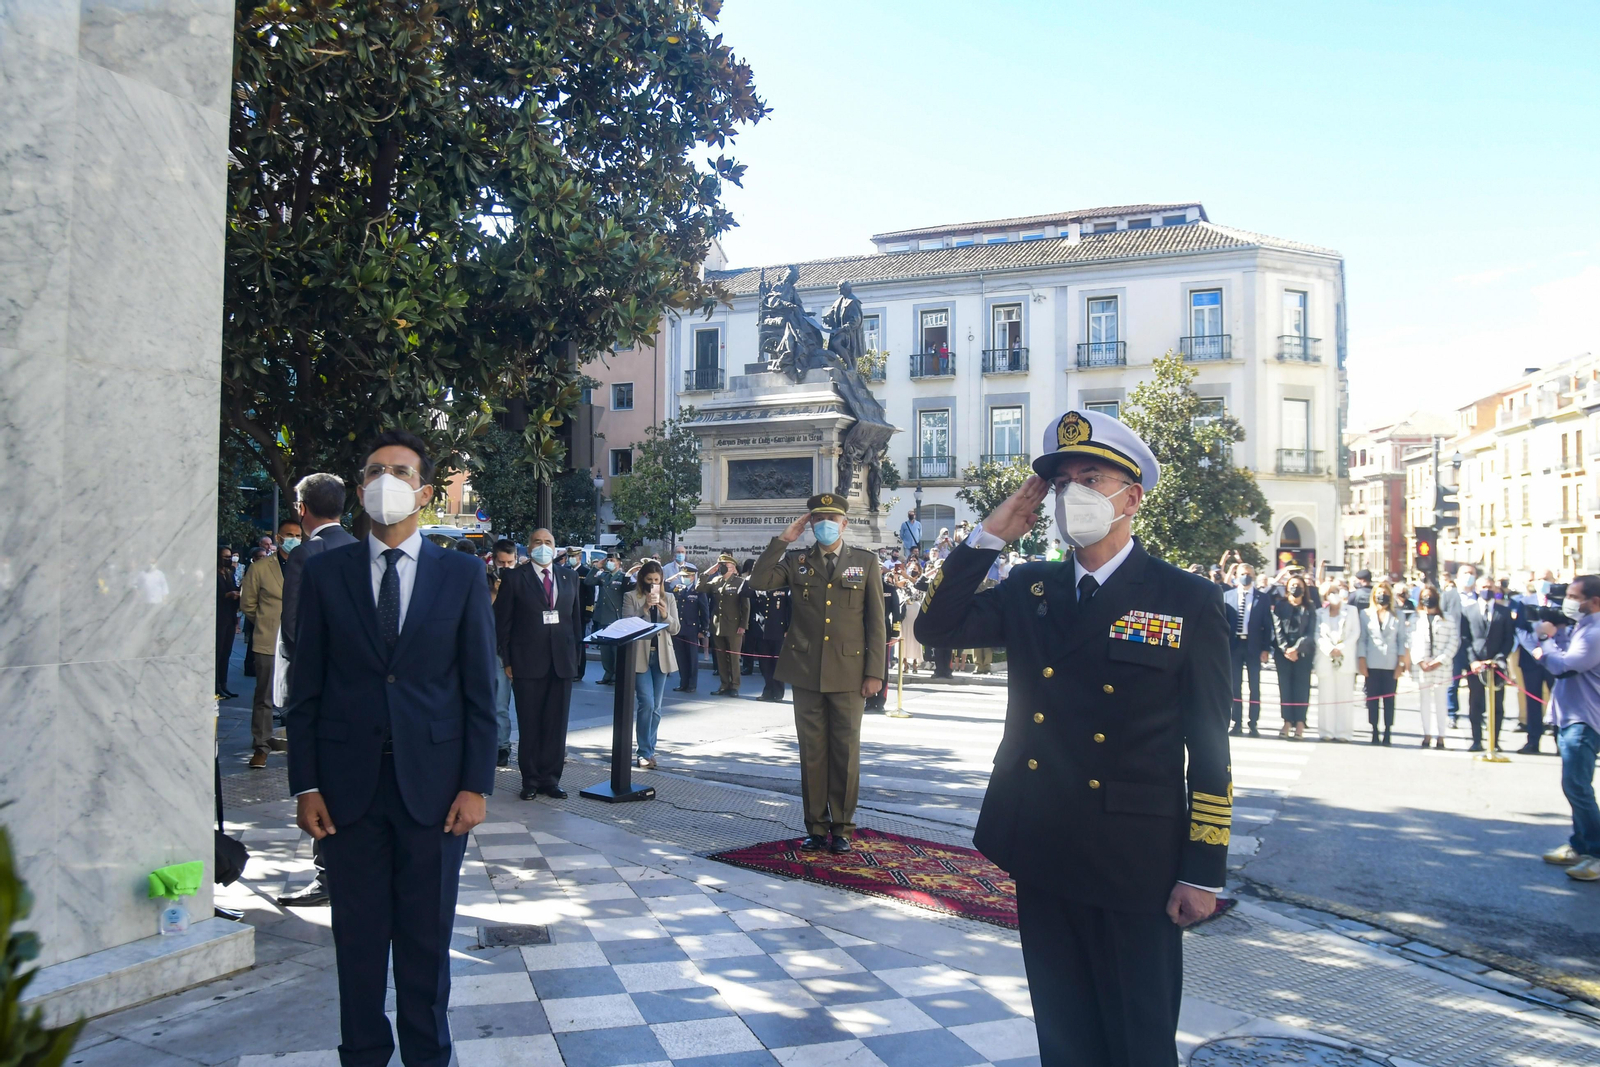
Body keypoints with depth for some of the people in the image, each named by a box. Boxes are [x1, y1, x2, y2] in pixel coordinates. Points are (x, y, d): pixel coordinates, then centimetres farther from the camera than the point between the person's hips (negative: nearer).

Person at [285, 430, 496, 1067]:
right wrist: (305, 785, -1)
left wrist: (476, 785, -4)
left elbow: (480, 688, 1)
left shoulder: (462, 575, 1)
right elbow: (305, 687, 4)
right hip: (350, 782, 1)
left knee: (427, 935, 10)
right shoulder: (326, 573, 4)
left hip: (433, 783, -1)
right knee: (358, 934, 11)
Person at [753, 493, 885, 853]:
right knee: (812, 752, 8)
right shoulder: (796, 562, 8)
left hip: (848, 673, -1)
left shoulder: (865, 562, 4)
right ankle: (816, 826, 18)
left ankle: (841, 827, 16)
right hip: (806, 673, 1)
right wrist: (783, 539, -7)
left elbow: (876, 621, 1)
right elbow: (758, 581, -7)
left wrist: (875, 672, -5)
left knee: (846, 752, 5)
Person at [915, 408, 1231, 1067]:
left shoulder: (1189, 602, -7)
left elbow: (1209, 748, -7)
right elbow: (936, 627, -1)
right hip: (1040, 857, 4)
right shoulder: (1029, 589, 6)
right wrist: (991, 534, -7)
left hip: (1133, 865, -4)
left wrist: (1202, 874, -9)